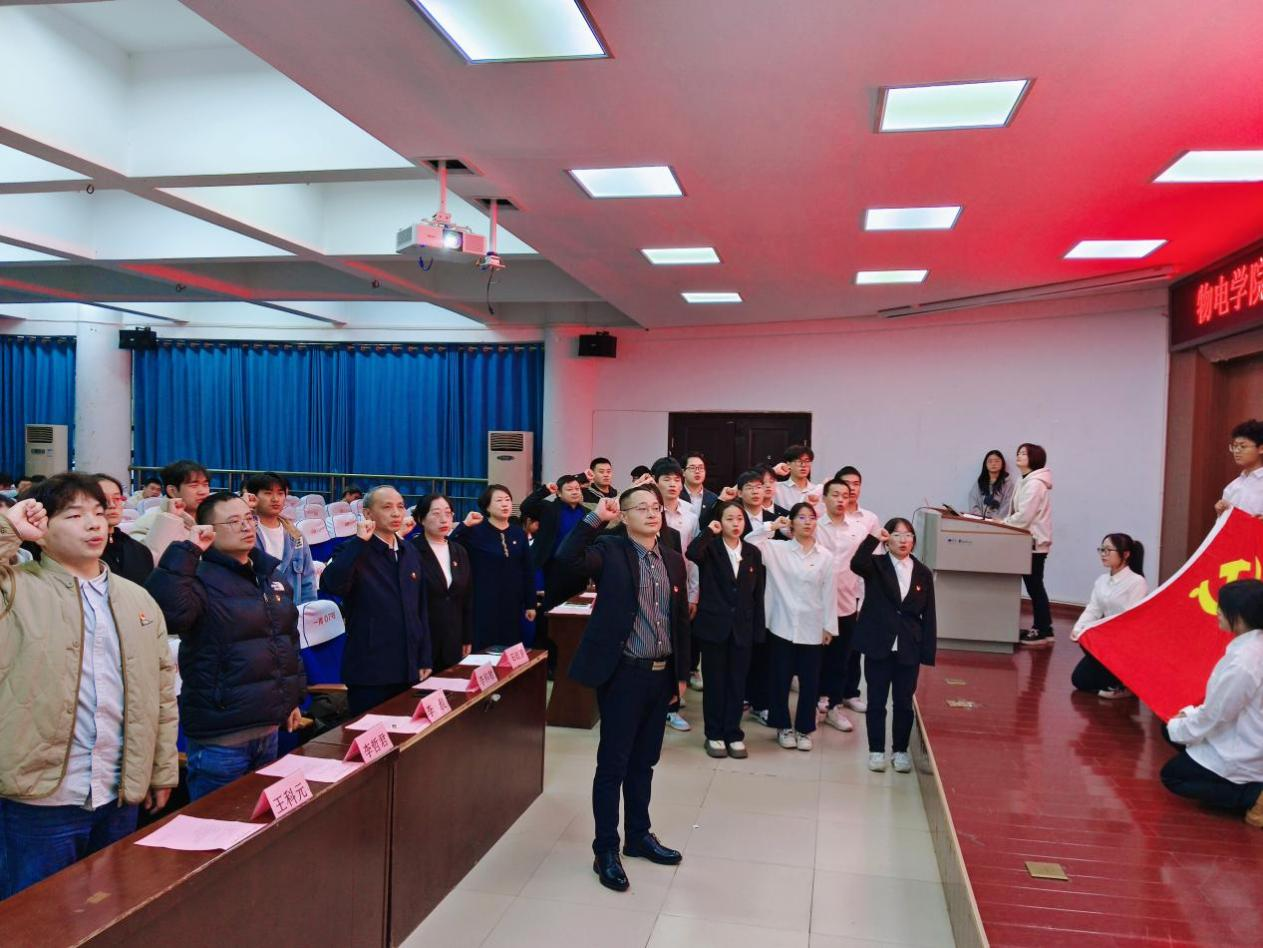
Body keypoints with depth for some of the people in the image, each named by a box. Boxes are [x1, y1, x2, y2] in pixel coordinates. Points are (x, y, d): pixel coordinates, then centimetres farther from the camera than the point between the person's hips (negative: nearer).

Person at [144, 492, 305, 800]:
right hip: (220, 737, -7)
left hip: (269, 729, 8)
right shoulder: (202, 579, -13)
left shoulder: (271, 574, 10)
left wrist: (294, 698, 20)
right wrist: (186, 551, -28)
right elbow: (167, 612, -35)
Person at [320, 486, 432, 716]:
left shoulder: (411, 553, 11)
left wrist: (425, 660, 11)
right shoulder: (354, 551, -7)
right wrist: (359, 542, -26)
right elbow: (331, 585, -28)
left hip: (407, 669, 6)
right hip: (369, 671, -6)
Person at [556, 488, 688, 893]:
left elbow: (680, 618, 14)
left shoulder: (673, 560, 10)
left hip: (661, 674, 6)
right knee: (613, 764, 4)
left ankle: (639, 835, 35)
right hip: (623, 674, -6)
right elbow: (569, 556, -28)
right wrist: (597, 517, -25)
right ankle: (605, 851, 16)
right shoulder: (610, 550, -8)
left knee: (643, 762, 19)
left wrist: (682, 670, 13)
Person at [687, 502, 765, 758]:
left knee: (737, 682, 8)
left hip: (742, 627, 2)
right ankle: (714, 734, 17)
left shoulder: (753, 553, 6)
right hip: (713, 625, -2)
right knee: (714, 682, 7)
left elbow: (758, 595, 6)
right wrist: (709, 531, -16)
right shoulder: (710, 548, -3)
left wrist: (758, 631, 2)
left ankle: (734, 734, 19)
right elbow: (692, 553, -28)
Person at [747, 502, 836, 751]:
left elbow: (829, 593, 1)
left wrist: (829, 626, 1)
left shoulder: (825, 556, -1)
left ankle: (804, 728, 24)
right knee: (780, 679, 8)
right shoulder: (778, 549, -2)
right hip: (782, 625, 0)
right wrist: (772, 527, -15)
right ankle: (783, 727, 25)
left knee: (809, 681, 8)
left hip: (812, 629, 1)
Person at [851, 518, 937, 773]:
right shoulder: (875, 565, -2)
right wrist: (873, 538, -27)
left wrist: (928, 654, -1)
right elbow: (856, 563, -27)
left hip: (909, 649, 2)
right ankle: (876, 750, 20)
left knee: (904, 702, 10)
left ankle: (900, 750, 25)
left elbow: (928, 616, 3)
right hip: (878, 646, -2)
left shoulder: (923, 573, 4)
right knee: (876, 701, 7)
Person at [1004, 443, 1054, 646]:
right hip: (1031, 540, 10)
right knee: (1034, 586, 12)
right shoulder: (1026, 481, 16)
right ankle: (1041, 628, 18)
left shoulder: (1034, 483, -16)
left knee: (1035, 586, -5)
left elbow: (1024, 516, -23)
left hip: (1035, 542, -10)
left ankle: (1043, 632, 0)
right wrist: (1004, 522, 5)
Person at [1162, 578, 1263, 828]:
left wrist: (1177, 728, -3)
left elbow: (1213, 717, -20)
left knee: (1171, 776, 9)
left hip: (1243, 757, -8)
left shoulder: (1242, 664, -32)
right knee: (1173, 728, 18)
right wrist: (1191, 713, 8)